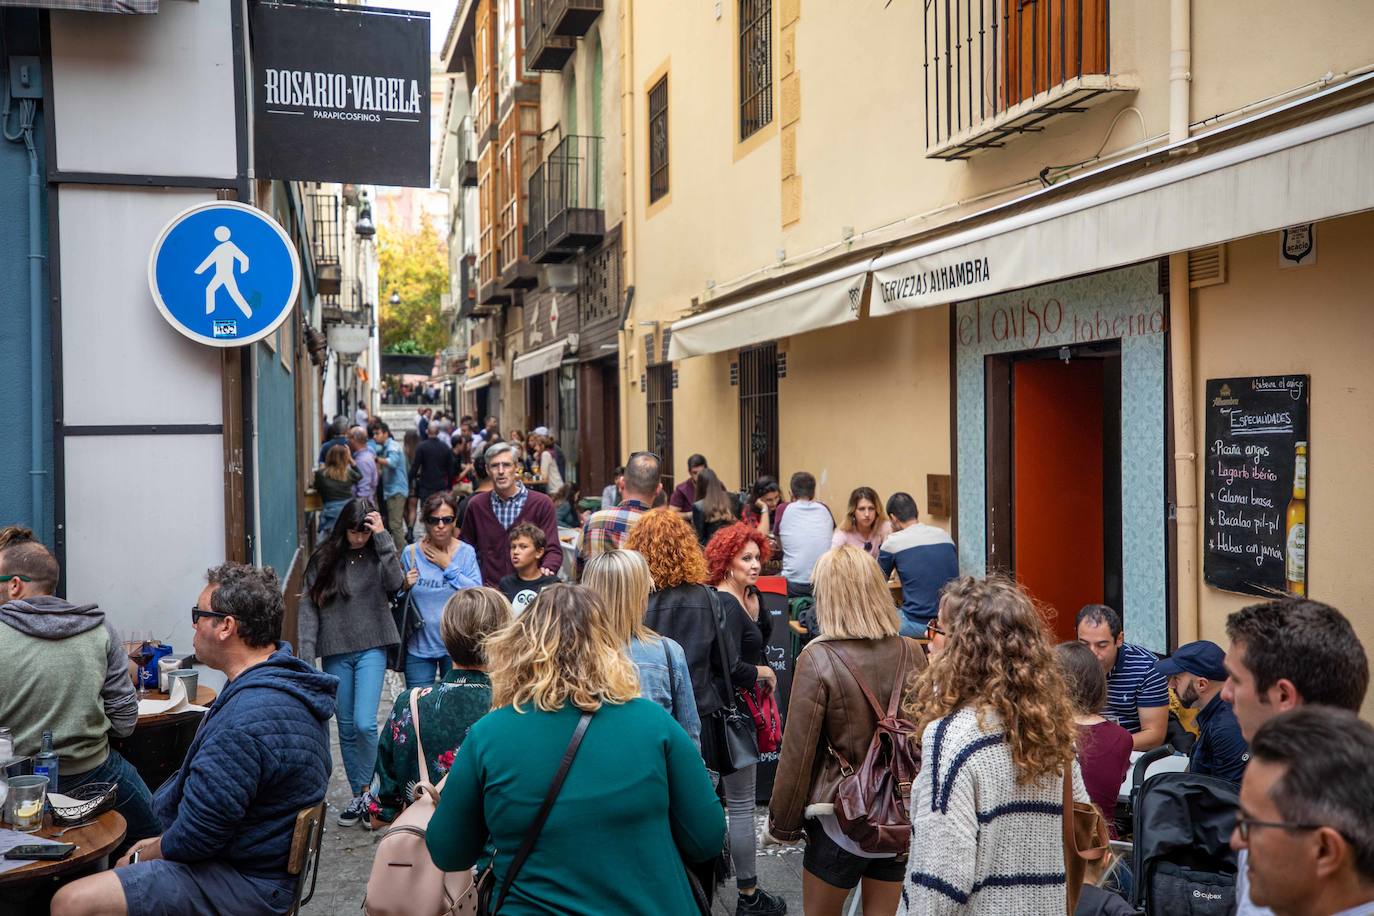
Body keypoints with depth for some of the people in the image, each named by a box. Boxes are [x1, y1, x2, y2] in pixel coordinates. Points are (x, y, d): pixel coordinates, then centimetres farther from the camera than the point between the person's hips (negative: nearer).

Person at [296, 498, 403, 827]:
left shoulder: (378, 555, 1)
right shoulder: (323, 559, 2)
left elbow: (395, 584, -18)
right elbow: (308, 608, 1)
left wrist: (383, 538, -19)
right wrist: (307, 656, -7)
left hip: (371, 649, -2)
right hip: (336, 652, 2)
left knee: (364, 724, -13)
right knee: (346, 728, 10)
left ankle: (365, 788, 7)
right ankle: (358, 794, 23)